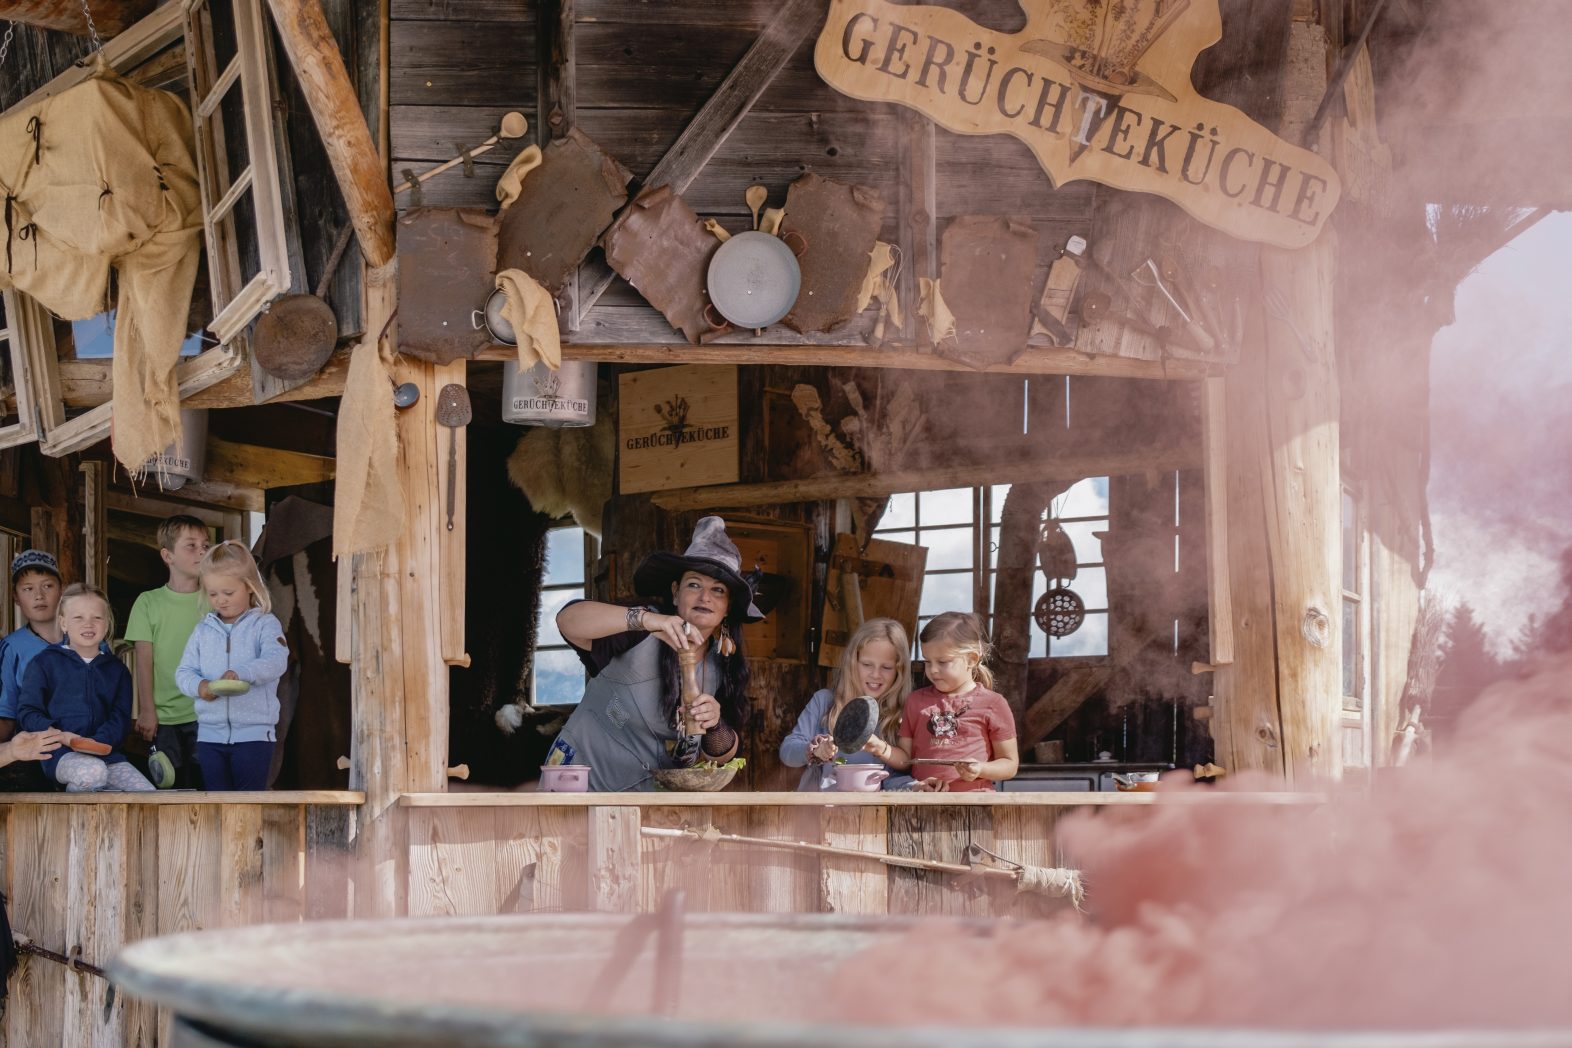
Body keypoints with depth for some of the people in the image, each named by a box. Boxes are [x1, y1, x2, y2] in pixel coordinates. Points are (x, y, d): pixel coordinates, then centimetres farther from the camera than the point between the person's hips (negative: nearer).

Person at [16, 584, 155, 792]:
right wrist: (60, 735, -15)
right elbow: (27, 712, 3)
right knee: (93, 771, -37)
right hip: (60, 755, -4)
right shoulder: (44, 663, 7)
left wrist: (101, 740, -13)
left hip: (105, 752, 4)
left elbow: (120, 717, 8)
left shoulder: (116, 669, 18)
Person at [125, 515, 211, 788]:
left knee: (205, 784, -2)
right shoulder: (149, 603, 1)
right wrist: (146, 711, -4)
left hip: (206, 714, 1)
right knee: (171, 788, 2)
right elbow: (144, 661, 0)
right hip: (164, 717, -1)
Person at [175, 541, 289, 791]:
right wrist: (199, 686, -15)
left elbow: (276, 661, -18)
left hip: (254, 732, -4)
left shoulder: (264, 624, -1)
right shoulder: (203, 629, 12)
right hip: (210, 731, 4)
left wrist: (241, 673, -35)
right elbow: (183, 672, 8)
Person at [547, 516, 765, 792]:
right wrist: (644, 619, -46)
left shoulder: (725, 665, 0)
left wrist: (715, 726, -21)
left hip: (651, 790, 5)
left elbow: (722, 756, 2)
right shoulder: (641, 634, -17)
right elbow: (568, 621, -33)